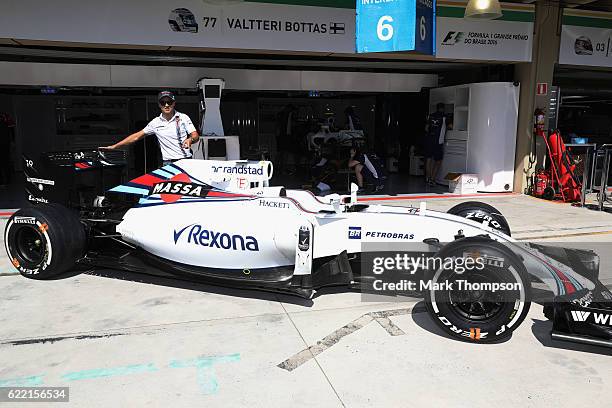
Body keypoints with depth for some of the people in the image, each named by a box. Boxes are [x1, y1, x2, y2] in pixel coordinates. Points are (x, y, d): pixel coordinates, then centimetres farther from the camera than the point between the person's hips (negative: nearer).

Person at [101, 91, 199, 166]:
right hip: (168, 163, 2)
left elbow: (196, 136, 3)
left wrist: (190, 140, -23)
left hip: (186, 161, -1)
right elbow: (136, 136, 17)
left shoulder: (183, 118, 7)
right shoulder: (155, 123, 12)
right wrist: (114, 146, 16)